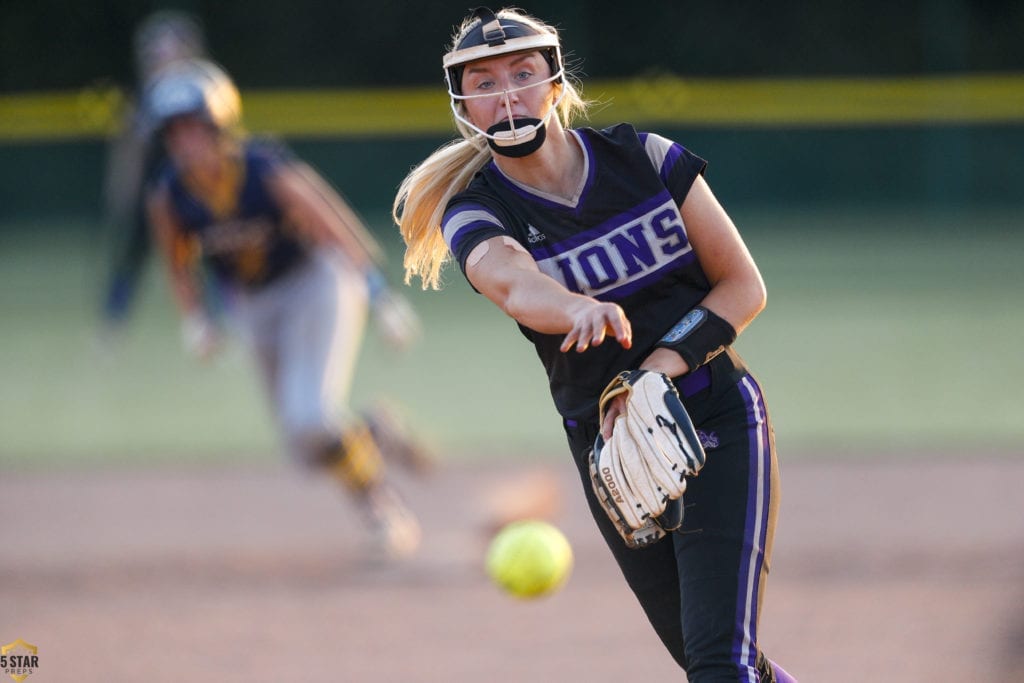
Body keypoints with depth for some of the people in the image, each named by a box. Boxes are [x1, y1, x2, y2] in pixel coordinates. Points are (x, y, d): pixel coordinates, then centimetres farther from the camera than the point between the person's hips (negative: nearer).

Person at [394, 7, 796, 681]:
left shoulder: (645, 159, -6)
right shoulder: (474, 213, -9)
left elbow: (745, 286, -3)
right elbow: (513, 283, -33)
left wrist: (662, 367, -19)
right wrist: (582, 310, -57)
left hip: (721, 423, -2)